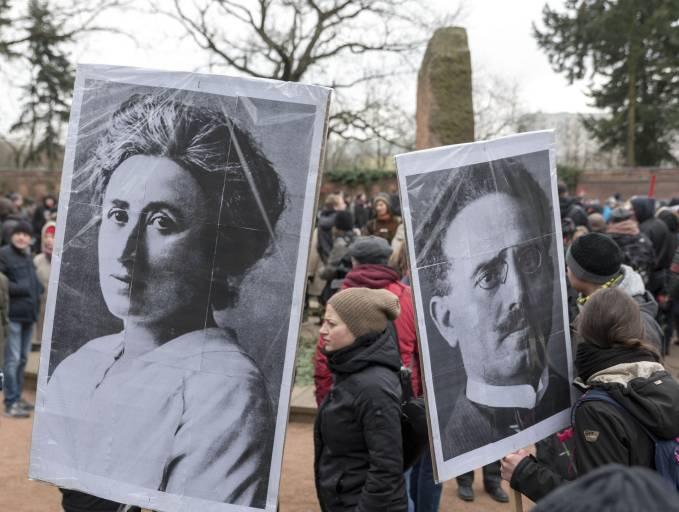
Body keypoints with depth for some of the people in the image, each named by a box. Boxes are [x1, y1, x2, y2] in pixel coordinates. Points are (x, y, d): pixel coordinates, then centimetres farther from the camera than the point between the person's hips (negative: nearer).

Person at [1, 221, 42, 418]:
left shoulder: (29, 257, 17)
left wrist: (38, 291, 8)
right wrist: (18, 288, -18)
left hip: (29, 313, 8)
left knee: (22, 358, 14)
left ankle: (17, 397, 23)